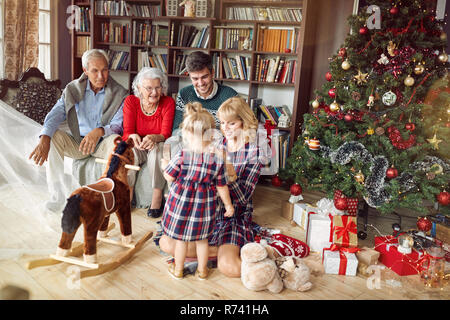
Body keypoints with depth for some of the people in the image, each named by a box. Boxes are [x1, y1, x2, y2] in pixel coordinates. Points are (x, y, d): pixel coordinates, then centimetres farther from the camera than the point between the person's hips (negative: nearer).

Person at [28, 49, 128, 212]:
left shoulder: (119, 94, -5)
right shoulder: (73, 89, 2)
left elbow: (119, 125, -15)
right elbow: (55, 115, -11)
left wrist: (100, 131, -38)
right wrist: (44, 139, -30)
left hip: (103, 144, -3)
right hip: (77, 142, 3)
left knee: (116, 140, -35)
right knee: (52, 135, -22)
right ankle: (59, 192, -16)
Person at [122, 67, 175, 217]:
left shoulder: (168, 102, -10)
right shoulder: (131, 101, -6)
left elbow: (166, 133, -16)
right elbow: (127, 132, -10)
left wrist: (153, 138, -40)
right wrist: (133, 137, -35)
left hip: (158, 145, -1)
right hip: (137, 146, 1)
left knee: (157, 149, -34)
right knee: (130, 149, -32)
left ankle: (157, 197, -23)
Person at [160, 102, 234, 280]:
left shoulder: (182, 156, -20)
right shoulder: (217, 158, -12)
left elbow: (169, 177, -9)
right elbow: (221, 186, -4)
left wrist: (165, 165, 12)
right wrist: (228, 205, 10)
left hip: (182, 201, -2)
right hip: (205, 204, 2)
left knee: (180, 238, 16)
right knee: (202, 239, 20)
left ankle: (178, 269, 34)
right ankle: (202, 270, 34)